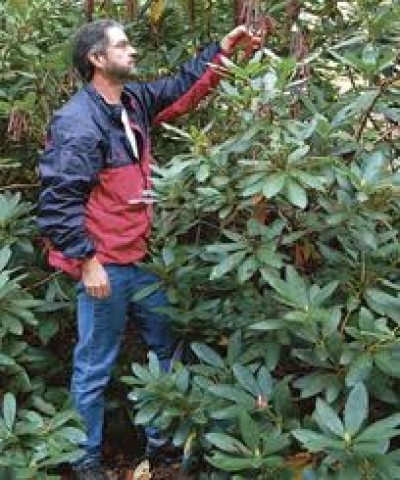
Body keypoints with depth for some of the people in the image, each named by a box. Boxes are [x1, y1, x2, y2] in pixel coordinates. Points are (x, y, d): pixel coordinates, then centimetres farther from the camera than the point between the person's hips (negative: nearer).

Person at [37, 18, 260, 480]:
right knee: (94, 368, 4)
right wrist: (87, 261, -20)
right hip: (104, 265, -9)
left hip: (141, 257, 9)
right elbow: (57, 201, -21)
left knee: (166, 347, 19)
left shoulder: (134, 100, 7)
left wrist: (221, 50, 16)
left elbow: (181, 89, 23)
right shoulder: (77, 124, -19)